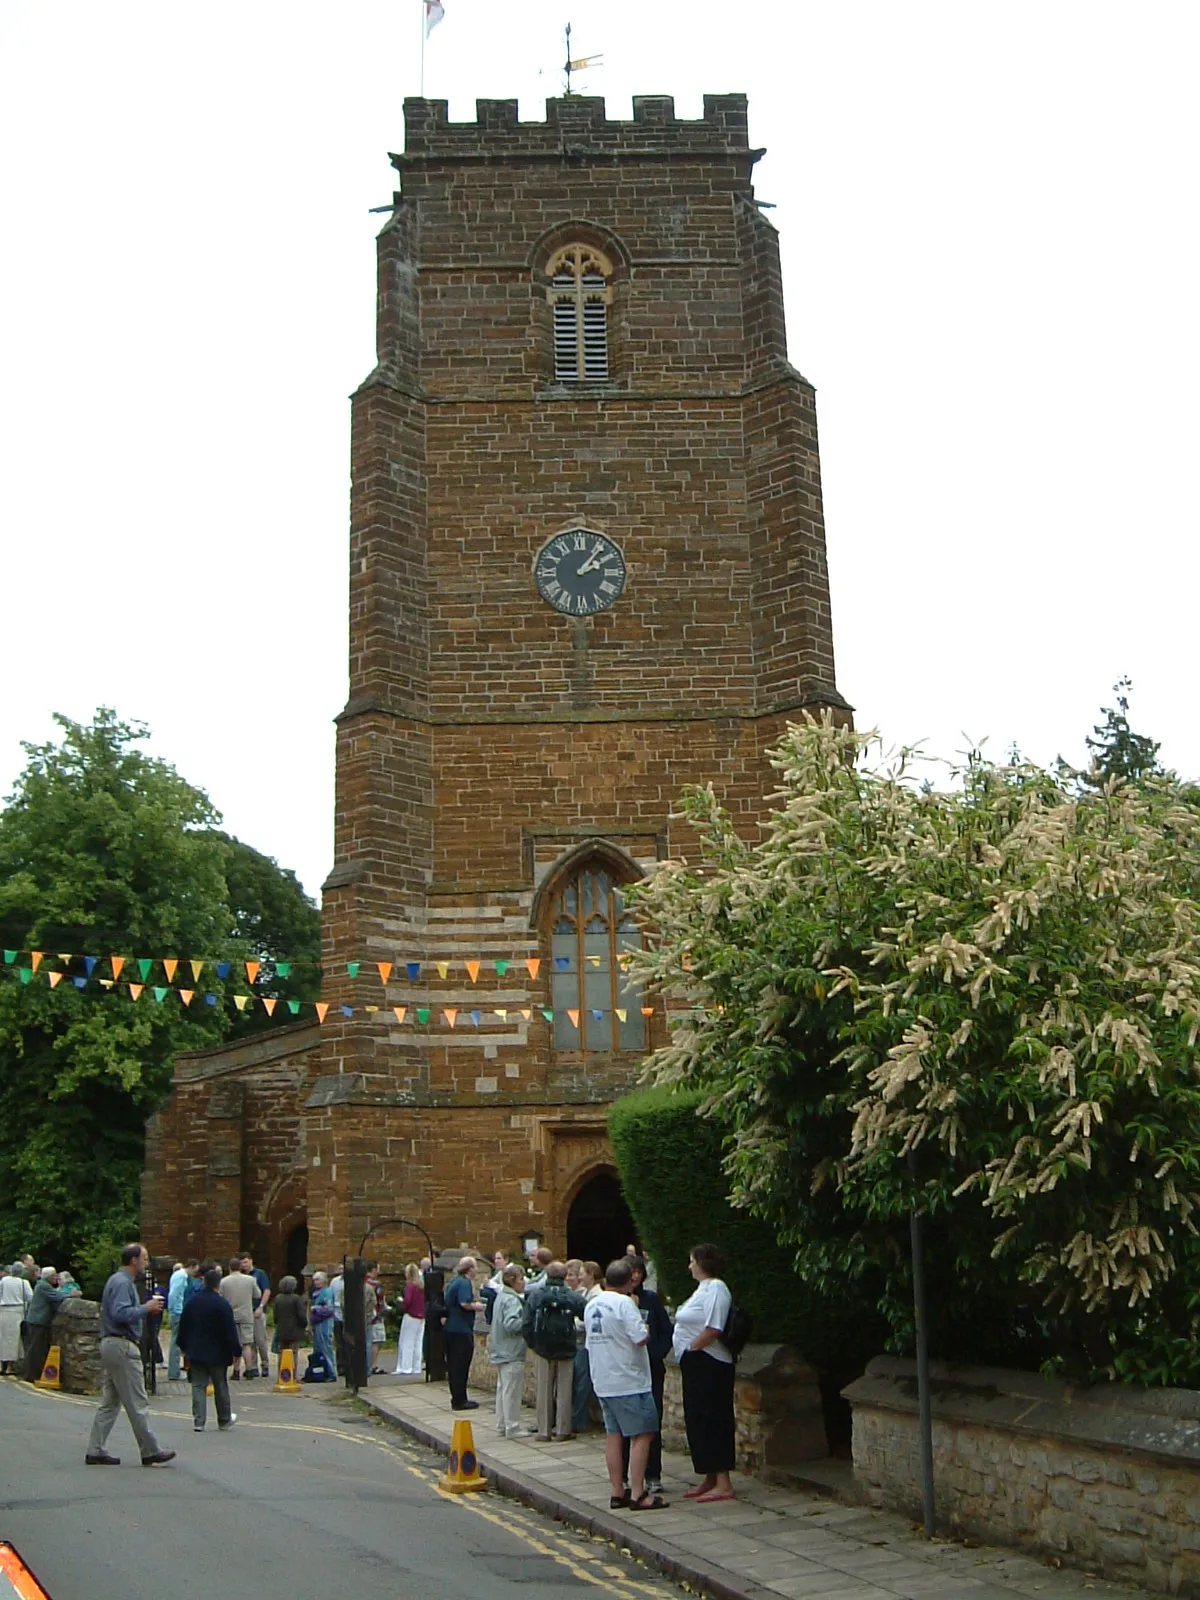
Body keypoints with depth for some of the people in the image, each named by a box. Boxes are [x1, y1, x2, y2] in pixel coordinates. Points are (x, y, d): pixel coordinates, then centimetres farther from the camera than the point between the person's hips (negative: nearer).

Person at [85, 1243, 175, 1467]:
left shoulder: (118, 1280, 18)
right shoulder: (122, 1283, -15)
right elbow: (121, 1313, -26)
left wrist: (147, 1308, 13)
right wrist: (146, 1309, -17)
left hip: (111, 1345, 11)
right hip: (122, 1347, -11)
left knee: (109, 1402, 12)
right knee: (137, 1403, -4)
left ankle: (95, 1451, 13)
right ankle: (151, 1452, 1)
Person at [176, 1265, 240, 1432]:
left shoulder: (192, 1302, 1)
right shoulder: (222, 1304, -15)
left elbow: (183, 1326, 9)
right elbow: (230, 1331, -14)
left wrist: (184, 1347, 22)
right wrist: (236, 1351, -6)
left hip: (196, 1352, 3)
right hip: (217, 1354, -3)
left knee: (198, 1386, 6)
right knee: (221, 1387, 10)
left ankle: (198, 1421, -2)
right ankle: (224, 1421, 21)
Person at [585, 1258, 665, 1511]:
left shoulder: (592, 1306, 11)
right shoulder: (624, 1303, -15)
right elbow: (641, 1338, -21)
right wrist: (646, 1329, 0)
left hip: (602, 1382, 8)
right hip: (629, 1381, -8)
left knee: (613, 1435, 11)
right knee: (642, 1435, -4)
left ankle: (617, 1492, 15)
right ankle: (637, 1494, -7)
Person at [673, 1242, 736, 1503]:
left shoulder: (715, 1288, -15)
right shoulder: (704, 1288, 17)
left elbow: (713, 1330, -24)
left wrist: (691, 1348, -15)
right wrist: (689, 1353, 12)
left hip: (707, 1364, -10)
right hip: (696, 1366, 10)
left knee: (710, 1422, -7)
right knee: (698, 1421, 13)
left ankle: (723, 1484, -4)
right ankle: (709, 1480, 21)